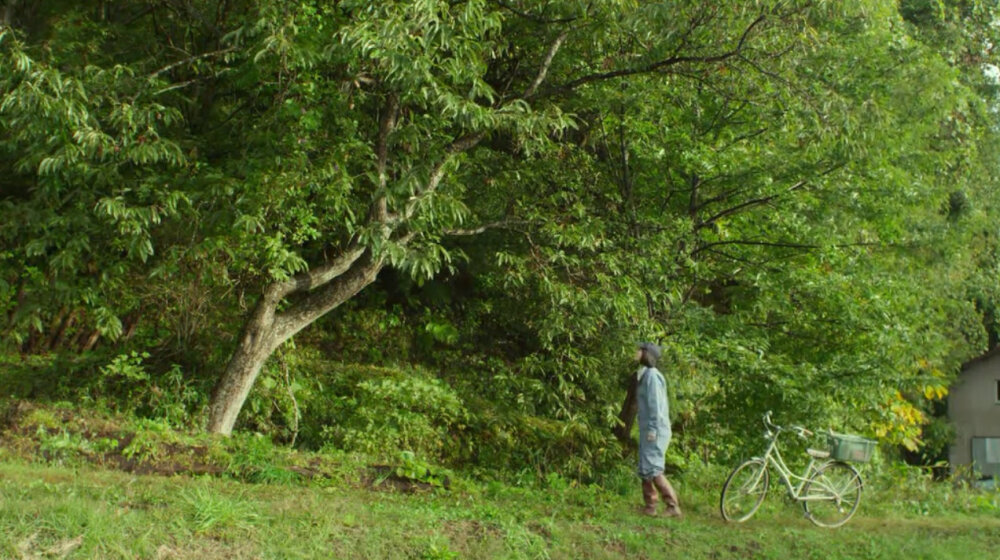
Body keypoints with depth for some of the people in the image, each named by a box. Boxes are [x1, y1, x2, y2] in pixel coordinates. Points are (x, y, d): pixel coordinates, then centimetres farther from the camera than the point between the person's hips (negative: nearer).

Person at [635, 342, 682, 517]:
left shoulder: (652, 375, -13)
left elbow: (656, 404, -18)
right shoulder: (644, 374, 15)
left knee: (653, 469, -11)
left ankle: (673, 506, -8)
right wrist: (648, 430, 18)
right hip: (648, 430, 10)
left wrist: (653, 430, -21)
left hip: (655, 430, -10)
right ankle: (649, 506, 15)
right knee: (644, 469, 11)